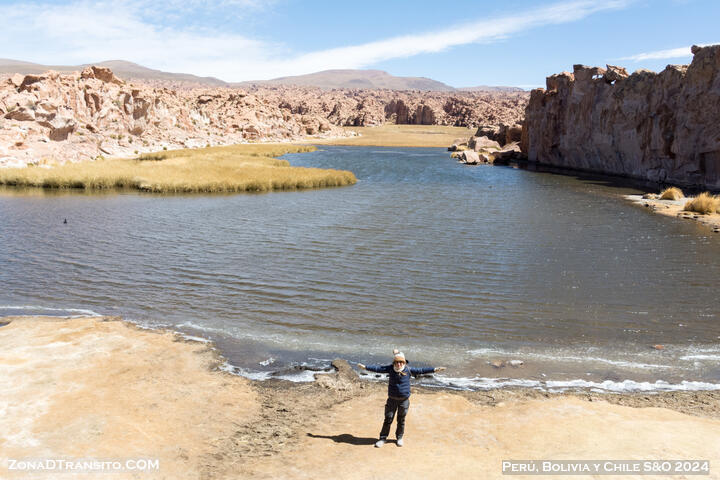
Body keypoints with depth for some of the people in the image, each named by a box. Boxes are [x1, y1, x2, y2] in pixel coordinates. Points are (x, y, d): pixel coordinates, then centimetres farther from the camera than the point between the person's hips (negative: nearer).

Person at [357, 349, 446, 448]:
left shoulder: (408, 370, -6)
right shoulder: (390, 369, -5)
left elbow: (421, 370, -6)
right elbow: (378, 368, -5)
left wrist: (435, 369, -10)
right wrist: (365, 367, -8)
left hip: (404, 400, 0)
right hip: (392, 399, 0)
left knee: (401, 420, 12)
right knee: (388, 419, 3)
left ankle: (399, 437, 31)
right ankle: (383, 438, 18)